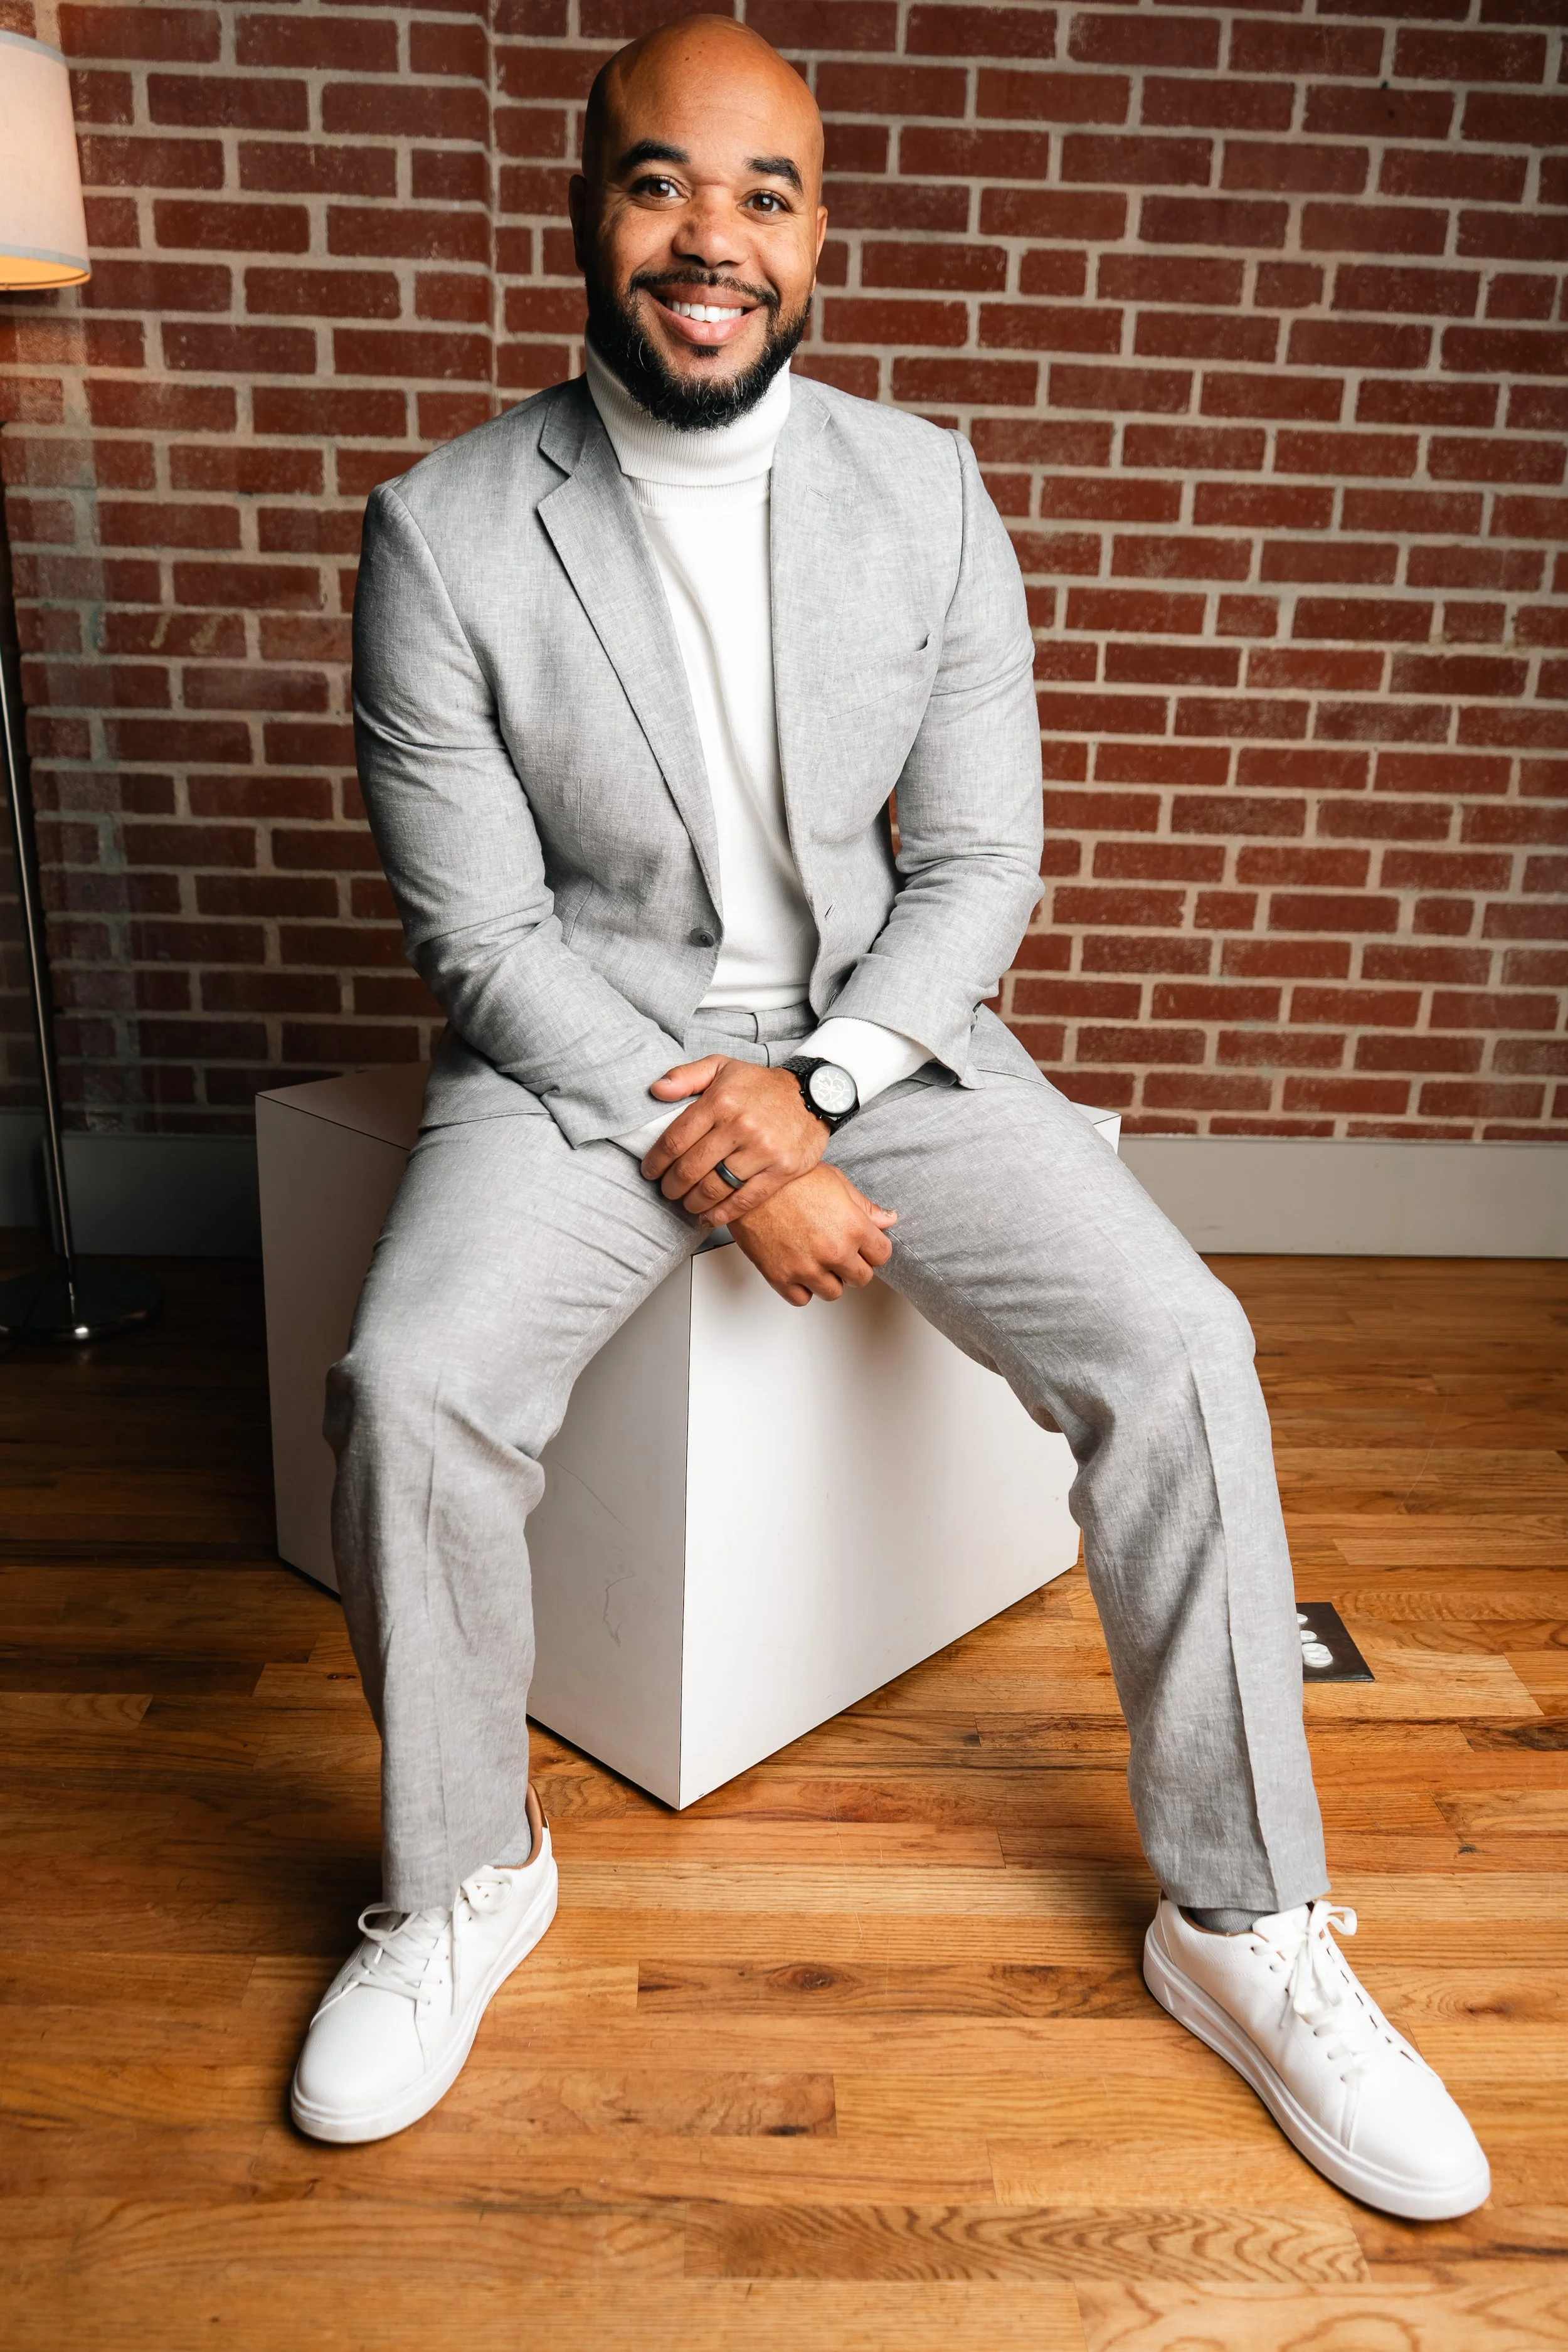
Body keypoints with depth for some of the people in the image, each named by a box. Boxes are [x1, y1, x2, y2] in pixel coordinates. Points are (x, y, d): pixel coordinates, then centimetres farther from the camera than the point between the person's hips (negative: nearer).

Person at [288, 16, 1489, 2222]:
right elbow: (481, 930, -8)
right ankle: (463, 1881, 4)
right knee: (408, 1384, -26)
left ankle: (1239, 1918, 5)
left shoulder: (927, 493, 1)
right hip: (584, 1043, -1)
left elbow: (981, 860, 0)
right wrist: (698, 1151, -18)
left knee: (1179, 1348, -17)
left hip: (880, 1027, 2)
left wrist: (811, 1086, -15)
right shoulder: (446, 531, -5)